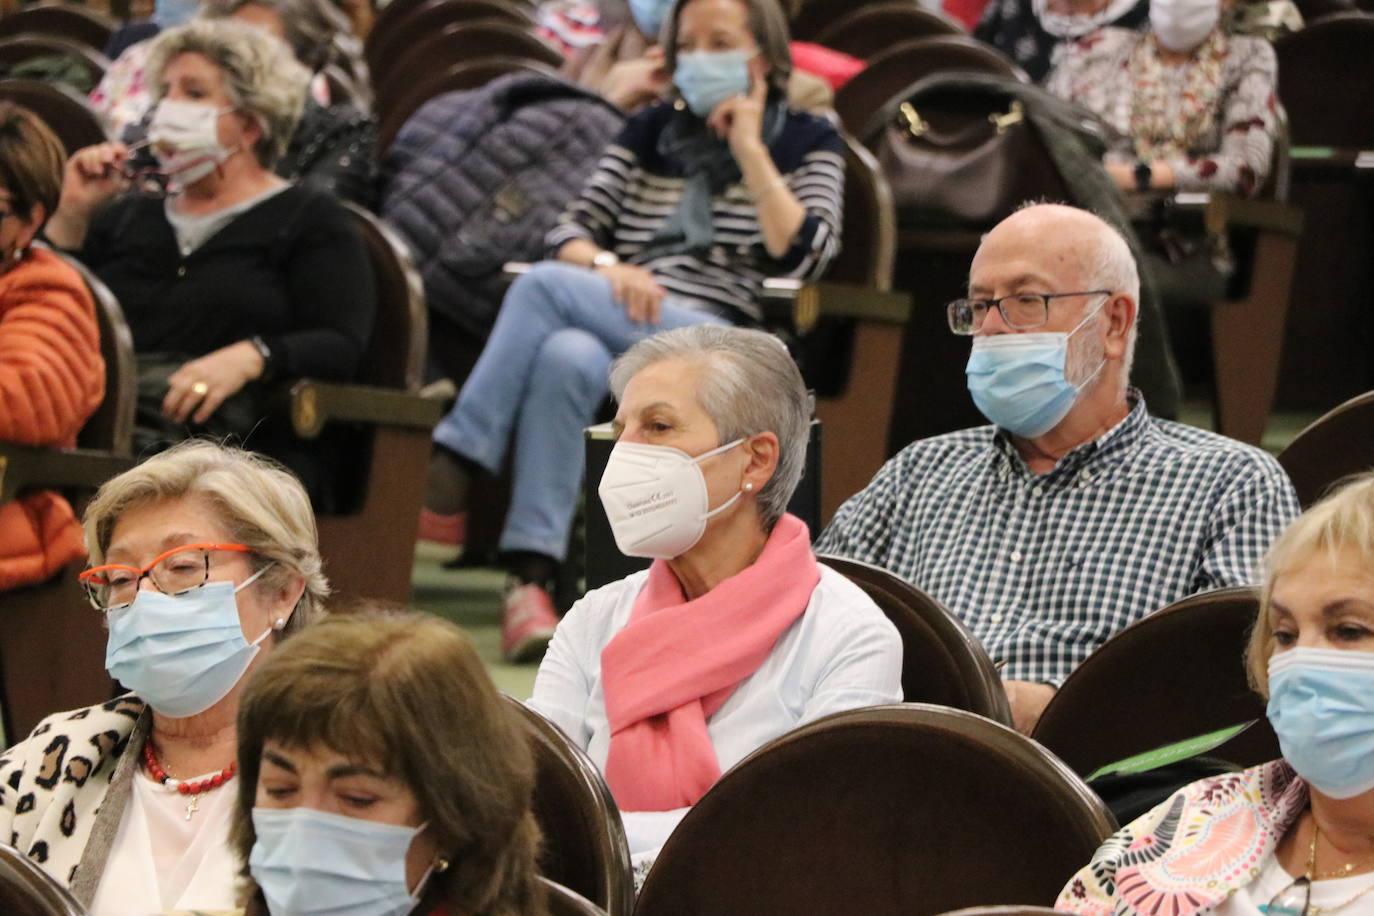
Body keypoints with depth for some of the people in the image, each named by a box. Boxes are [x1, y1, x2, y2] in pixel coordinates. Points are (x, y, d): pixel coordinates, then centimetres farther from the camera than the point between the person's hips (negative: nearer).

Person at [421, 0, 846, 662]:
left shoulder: (807, 145, 14)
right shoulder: (652, 132, 26)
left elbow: (803, 257, -4)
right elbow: (570, 230, 15)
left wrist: (748, 147, -3)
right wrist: (606, 266, -8)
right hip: (617, 334, 4)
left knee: (545, 287, -28)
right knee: (567, 359, -36)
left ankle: (450, 480, -32)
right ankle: (531, 578, -44)